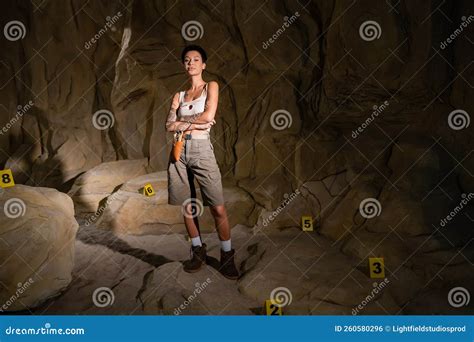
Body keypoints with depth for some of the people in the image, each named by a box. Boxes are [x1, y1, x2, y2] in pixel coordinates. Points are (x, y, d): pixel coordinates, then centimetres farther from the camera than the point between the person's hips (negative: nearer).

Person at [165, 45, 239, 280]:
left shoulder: (211, 87, 6)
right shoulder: (179, 95, 16)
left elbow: (209, 116, -9)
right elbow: (169, 126, 5)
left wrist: (182, 121, 2)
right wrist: (194, 123, -9)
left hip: (201, 150, -4)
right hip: (179, 151, 4)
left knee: (218, 208, -8)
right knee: (187, 206, 7)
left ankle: (227, 256, 5)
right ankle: (198, 252, 21)